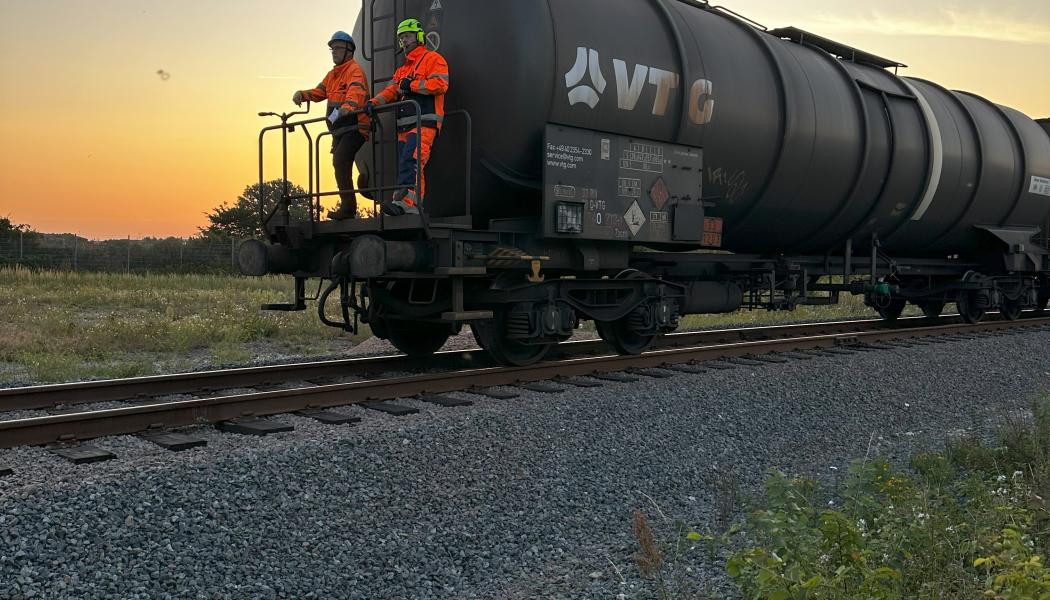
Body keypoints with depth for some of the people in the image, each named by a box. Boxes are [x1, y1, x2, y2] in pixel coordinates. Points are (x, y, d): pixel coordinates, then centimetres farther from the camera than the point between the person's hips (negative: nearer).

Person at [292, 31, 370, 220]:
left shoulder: (354, 71, -10)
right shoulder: (332, 74, 21)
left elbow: (355, 93, -28)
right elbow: (320, 92, 14)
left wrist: (343, 110, -47)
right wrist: (302, 94, -7)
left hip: (355, 127, -10)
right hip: (339, 130, 10)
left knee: (340, 161, -24)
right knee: (342, 167, 15)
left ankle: (348, 207, -23)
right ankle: (348, 209, 25)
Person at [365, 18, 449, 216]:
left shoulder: (433, 59, 5)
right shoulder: (403, 69, 31)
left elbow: (441, 84, -10)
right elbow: (392, 90, 19)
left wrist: (412, 85, -9)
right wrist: (375, 102, 1)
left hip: (424, 122, -9)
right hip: (404, 125, 9)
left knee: (410, 161, -24)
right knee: (405, 166, 2)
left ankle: (404, 201, -35)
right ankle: (414, 206, 1)